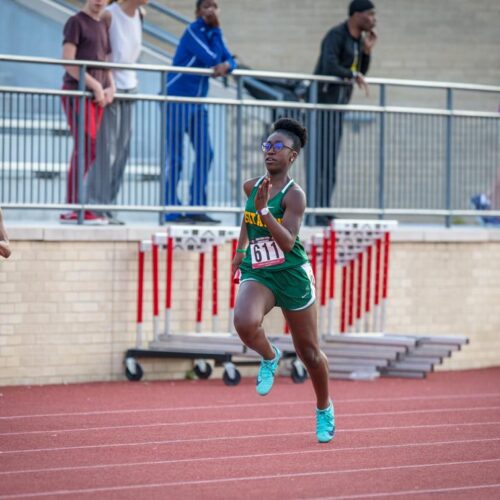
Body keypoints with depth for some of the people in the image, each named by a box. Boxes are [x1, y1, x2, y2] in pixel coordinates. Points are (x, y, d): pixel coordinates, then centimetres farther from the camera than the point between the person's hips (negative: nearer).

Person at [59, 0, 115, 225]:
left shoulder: (103, 25, 19)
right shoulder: (76, 22, -3)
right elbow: (68, 62, -10)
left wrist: (110, 86, 4)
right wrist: (96, 85, -12)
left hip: (96, 95, 7)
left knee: (85, 151, 4)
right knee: (87, 149, -14)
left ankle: (72, 207, 5)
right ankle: (77, 207, -14)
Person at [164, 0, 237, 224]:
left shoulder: (212, 33, 12)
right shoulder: (193, 31, -13)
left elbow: (230, 60, 6)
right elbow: (213, 59, -21)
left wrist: (226, 66, -18)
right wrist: (217, 30, -12)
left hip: (198, 103, 8)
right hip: (178, 99, -8)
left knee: (205, 153, 4)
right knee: (175, 156, -6)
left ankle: (197, 207, 10)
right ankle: (171, 210, -4)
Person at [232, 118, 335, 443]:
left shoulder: (294, 195, -15)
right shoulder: (252, 186, 2)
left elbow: (288, 242, -27)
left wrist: (264, 210, -35)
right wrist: (241, 248, 27)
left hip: (292, 275, -3)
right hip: (257, 274, 3)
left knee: (308, 351, 9)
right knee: (244, 322, -30)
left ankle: (324, 408, 34)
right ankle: (269, 358, 3)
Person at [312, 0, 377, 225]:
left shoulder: (358, 38, 12)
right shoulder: (336, 36, -15)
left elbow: (361, 72, 16)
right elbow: (329, 67, -27)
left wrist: (367, 50, 2)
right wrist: (353, 76, -17)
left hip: (340, 102, 9)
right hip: (325, 100, -9)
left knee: (331, 159, 8)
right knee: (324, 158, -12)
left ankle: (323, 210, 10)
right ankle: (318, 211, -14)